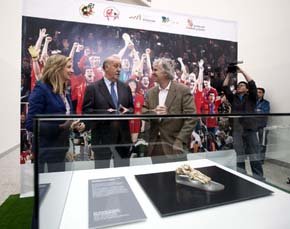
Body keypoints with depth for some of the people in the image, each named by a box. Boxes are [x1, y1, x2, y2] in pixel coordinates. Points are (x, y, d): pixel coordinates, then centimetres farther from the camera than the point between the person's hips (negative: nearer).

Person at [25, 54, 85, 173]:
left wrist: (75, 125, -2)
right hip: (46, 152, -8)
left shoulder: (63, 92, 10)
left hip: (61, 150, 8)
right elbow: (30, 124, -18)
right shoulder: (41, 89, -14)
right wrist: (60, 127, -27)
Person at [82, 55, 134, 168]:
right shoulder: (92, 88, -2)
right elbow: (86, 110, -7)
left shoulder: (125, 88, 12)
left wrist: (128, 111, -7)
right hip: (102, 138, -4)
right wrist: (105, 112, -19)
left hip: (123, 137, 4)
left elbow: (132, 107, 16)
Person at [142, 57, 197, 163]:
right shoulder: (151, 92, 7)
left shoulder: (183, 90, -8)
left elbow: (190, 119, -11)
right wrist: (153, 112, -18)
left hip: (174, 145, -4)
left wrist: (180, 142, -16)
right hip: (155, 146, 4)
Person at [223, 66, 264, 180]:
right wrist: (229, 74, 7)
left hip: (250, 130, -2)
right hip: (237, 131, 2)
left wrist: (242, 71, 0)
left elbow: (252, 84, -4)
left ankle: (259, 179, 11)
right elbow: (225, 87, 7)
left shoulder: (251, 98, 9)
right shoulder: (233, 98, 16)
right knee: (239, 158, 7)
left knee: (255, 157, 1)